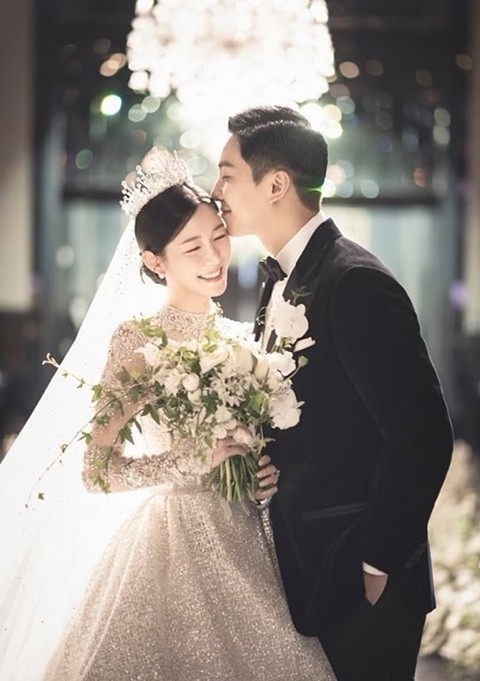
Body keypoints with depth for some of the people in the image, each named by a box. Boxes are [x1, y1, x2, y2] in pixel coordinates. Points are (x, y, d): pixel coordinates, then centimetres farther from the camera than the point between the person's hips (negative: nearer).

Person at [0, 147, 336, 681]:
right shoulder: (137, 339, -9)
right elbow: (98, 469, -13)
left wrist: (271, 474, -3)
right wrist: (197, 460, -21)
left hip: (250, 541, 6)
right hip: (177, 543, -6)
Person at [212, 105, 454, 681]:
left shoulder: (355, 282, -19)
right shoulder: (281, 281, 10)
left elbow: (423, 434, -23)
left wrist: (377, 563, -18)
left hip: (360, 587, -9)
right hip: (302, 569, 9)